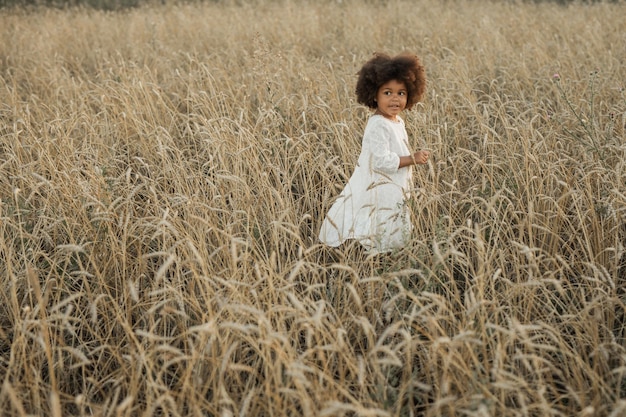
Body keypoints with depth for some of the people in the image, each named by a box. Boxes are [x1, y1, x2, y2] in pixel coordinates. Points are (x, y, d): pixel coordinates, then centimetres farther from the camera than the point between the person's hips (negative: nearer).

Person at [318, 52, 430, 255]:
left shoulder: (398, 122, 10)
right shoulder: (378, 126, -21)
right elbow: (381, 161, -27)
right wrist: (412, 159, -23)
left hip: (394, 193, 10)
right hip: (378, 194, -10)